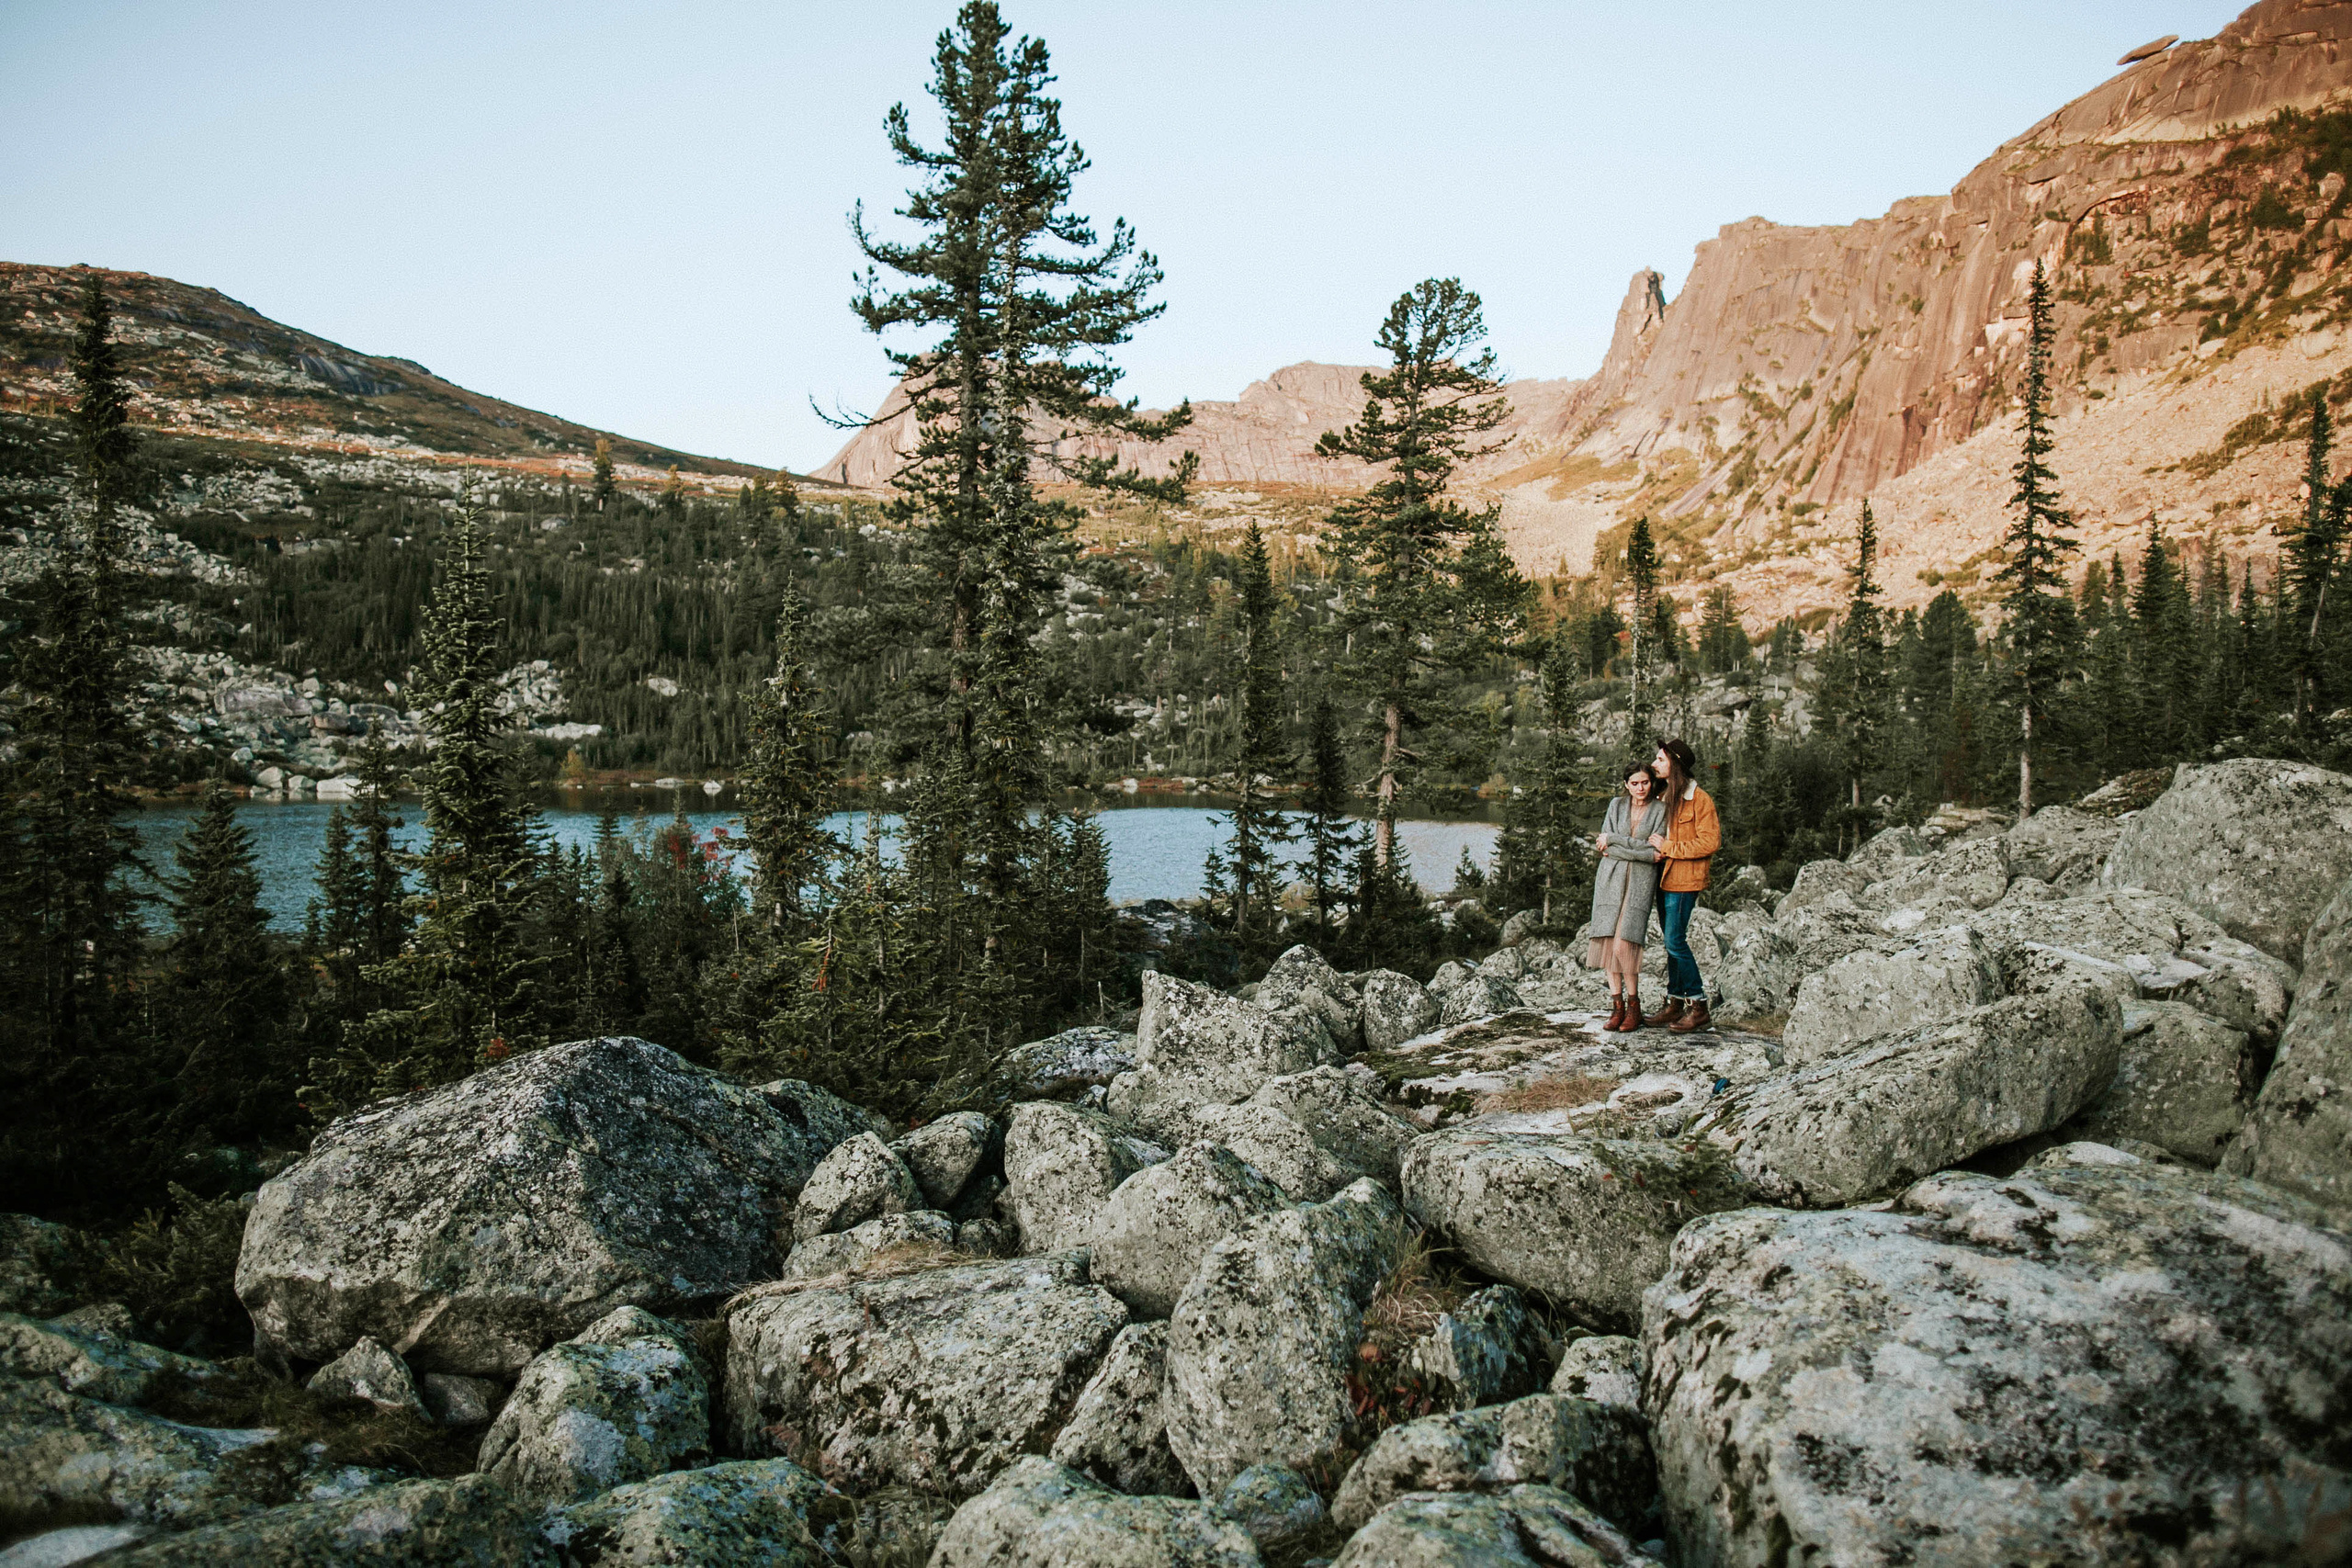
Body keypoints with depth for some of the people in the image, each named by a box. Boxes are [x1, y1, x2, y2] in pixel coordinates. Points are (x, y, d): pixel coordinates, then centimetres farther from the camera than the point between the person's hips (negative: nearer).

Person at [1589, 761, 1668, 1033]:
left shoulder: (1661, 810, 5)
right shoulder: (1617, 805, 10)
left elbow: (1655, 848, -6)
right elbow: (1602, 846, 1)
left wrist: (1613, 840, -6)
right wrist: (1644, 853, -9)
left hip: (1640, 881, -3)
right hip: (1611, 877, 3)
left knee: (1623, 944, -15)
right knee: (1609, 942, -4)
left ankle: (1634, 1007, -1)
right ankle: (1617, 1006, 4)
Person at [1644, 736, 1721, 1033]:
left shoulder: (1700, 799, -11)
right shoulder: (1665, 798, 15)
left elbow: (1710, 842, -16)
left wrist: (1669, 848, -15)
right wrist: (1656, 850, 2)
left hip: (1684, 880, -8)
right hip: (1664, 878, 8)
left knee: (1675, 941, -10)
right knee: (1671, 941, 10)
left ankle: (1698, 1006, -2)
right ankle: (1675, 1004, 15)